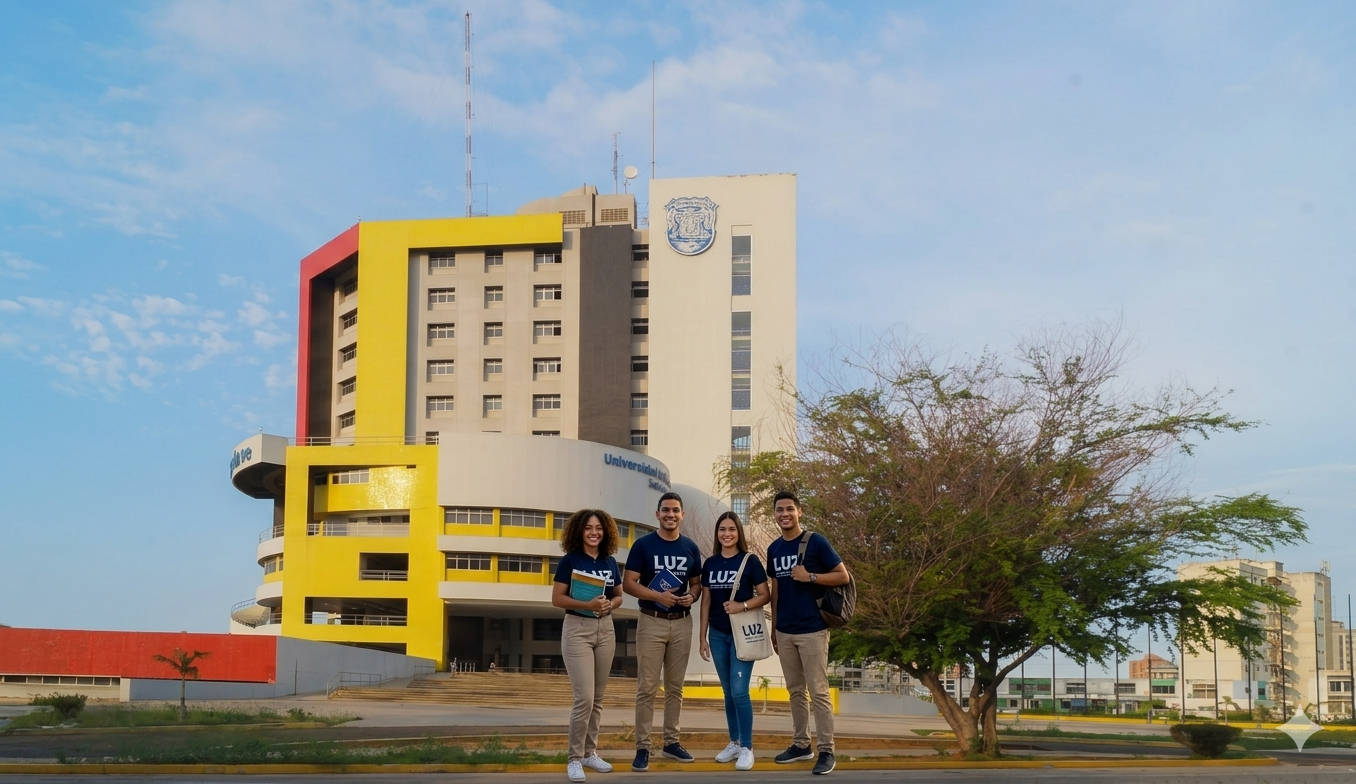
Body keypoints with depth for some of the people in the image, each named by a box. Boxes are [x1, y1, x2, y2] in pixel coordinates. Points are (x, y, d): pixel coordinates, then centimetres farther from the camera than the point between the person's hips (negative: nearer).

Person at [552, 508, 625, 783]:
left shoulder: (610, 562, 7)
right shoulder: (570, 561, -7)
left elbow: (618, 596, 15)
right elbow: (557, 598, -10)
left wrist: (609, 605, -8)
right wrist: (587, 604, -22)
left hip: (605, 629, 5)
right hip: (577, 629, -5)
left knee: (597, 698, 11)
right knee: (584, 698, -11)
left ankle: (590, 752, 22)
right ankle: (575, 759, -1)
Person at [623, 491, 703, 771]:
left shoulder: (691, 547, 7)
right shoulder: (643, 544, -5)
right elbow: (628, 583, -7)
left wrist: (692, 596, -7)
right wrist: (659, 596, -20)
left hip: (682, 622, 4)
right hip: (652, 622, -4)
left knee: (675, 687, 11)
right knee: (647, 688, -5)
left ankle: (671, 742, 21)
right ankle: (642, 747, -1)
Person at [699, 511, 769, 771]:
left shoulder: (750, 561, -5)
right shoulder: (710, 564, 7)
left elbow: (765, 595, -5)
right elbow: (706, 601, 10)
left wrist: (742, 606, -21)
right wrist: (702, 636, 8)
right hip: (718, 634, 4)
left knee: (739, 691, -9)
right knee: (728, 692, 10)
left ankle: (747, 748, -1)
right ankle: (734, 743, 20)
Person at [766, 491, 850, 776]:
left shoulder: (816, 542, -7)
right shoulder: (774, 549, 10)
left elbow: (843, 576, -6)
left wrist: (810, 576, -17)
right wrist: (773, 627, 17)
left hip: (812, 629, -6)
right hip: (785, 631, 6)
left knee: (818, 692, -5)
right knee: (796, 690, 13)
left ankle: (826, 751, 0)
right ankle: (801, 745, 22)